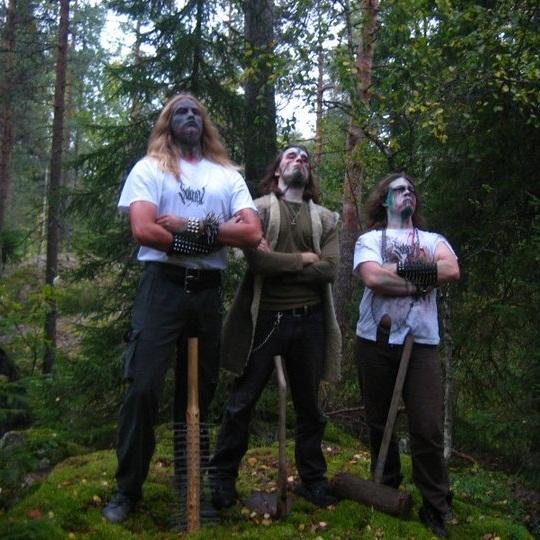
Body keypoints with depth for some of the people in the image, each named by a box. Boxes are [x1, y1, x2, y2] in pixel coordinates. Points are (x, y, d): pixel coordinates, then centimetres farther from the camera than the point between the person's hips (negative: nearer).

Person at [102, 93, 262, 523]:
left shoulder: (228, 175, 12)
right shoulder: (150, 168, 4)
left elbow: (252, 234, -2)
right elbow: (143, 230, -12)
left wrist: (190, 226, -11)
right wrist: (214, 231, -8)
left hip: (208, 290, 4)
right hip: (163, 285, -3)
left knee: (201, 388, 11)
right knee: (144, 385, -7)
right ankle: (128, 488, 8)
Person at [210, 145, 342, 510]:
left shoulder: (325, 218, 10)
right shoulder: (259, 209, 2)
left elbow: (329, 270, -5)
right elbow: (256, 258, -15)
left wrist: (277, 265, -11)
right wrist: (302, 259, -9)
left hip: (309, 320, 3)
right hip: (265, 318, -3)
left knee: (309, 406, 14)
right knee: (242, 402, 3)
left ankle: (313, 479, 29)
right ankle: (224, 478, 17)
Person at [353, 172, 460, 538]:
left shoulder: (433, 241, 14)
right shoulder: (370, 240, 7)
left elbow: (452, 270, -8)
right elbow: (373, 278, -13)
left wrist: (399, 268, -10)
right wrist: (422, 280, -6)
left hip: (422, 342, 0)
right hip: (376, 340, 0)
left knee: (428, 427, -5)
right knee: (379, 421, 11)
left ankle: (436, 506, 10)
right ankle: (387, 490, 29)